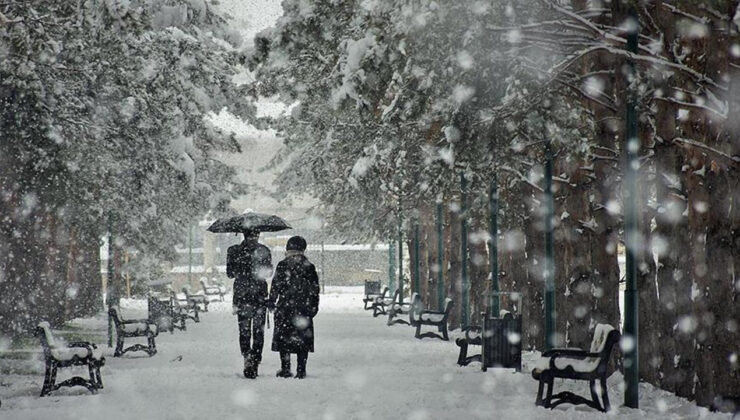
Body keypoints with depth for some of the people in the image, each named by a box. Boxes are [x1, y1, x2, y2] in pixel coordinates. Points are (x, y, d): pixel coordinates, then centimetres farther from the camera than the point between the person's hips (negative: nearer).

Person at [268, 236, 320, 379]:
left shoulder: (283, 265, -6)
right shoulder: (309, 267, 5)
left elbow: (276, 286, -5)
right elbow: (315, 288, 8)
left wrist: (272, 302, 5)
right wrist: (314, 307, 16)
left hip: (285, 308, -3)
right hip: (304, 308, 3)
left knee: (284, 338, 5)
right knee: (303, 339, 6)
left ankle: (285, 369, 3)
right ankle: (301, 370, 4)